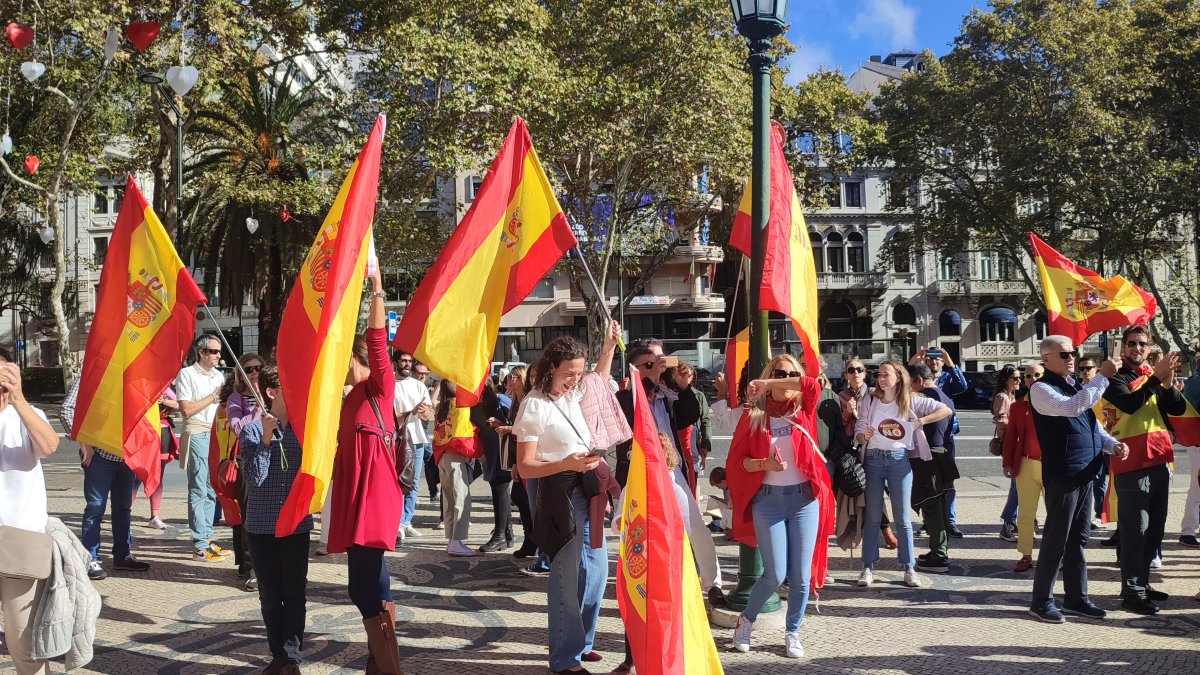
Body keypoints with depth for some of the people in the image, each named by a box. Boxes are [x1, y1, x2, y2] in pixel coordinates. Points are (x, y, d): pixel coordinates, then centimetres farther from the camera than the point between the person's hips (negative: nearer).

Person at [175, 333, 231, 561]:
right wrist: (213, 397, -7)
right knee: (198, 490, -6)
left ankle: (207, 538, 17)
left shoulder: (219, 376, 19)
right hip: (197, 434, -7)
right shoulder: (187, 374, -2)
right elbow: (186, 409, -11)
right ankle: (200, 546, -5)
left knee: (212, 490, 9)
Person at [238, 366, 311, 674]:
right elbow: (254, 478, -14)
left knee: (294, 592, 0)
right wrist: (265, 440, -23)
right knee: (270, 594, 9)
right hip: (261, 524, -1)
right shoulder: (252, 429, -6)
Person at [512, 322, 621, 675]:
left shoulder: (572, 394, 6)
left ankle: (580, 642, 28)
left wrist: (609, 345, 21)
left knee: (596, 569, 14)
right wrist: (567, 464, -28)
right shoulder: (535, 406, -15)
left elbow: (599, 382, 32)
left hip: (587, 489, 8)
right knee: (567, 575, -5)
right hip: (560, 493, -8)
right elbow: (525, 467, -15)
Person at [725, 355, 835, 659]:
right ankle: (746, 620, 21)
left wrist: (767, 384, -12)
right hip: (768, 499, -1)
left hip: (804, 498, 1)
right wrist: (765, 464, -18)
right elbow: (736, 461, -1)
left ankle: (792, 633, 23)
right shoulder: (754, 416, 3)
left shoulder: (803, 410, 6)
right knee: (775, 575, -4)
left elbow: (813, 386, -17)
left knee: (801, 575, 3)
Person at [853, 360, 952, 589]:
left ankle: (909, 568, 12)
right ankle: (868, 567, 11)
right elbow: (858, 433, 0)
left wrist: (921, 421, -12)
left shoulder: (911, 401, 0)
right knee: (872, 516, 6)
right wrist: (864, 436, -23)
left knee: (903, 517, 5)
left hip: (899, 459, -1)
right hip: (873, 459, 1)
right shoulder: (869, 401, 2)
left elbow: (946, 410, -1)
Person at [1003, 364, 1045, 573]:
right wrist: (1007, 463, 3)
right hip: (1026, 464, 1)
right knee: (1026, 513, 4)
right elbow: (1010, 436, 8)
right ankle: (1026, 556, 9)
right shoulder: (1017, 406, 8)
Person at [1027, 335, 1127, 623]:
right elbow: (1071, 407, -26)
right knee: (1056, 539, -4)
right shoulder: (1041, 389, -9)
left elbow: (1091, 424, 23)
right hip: (1061, 475, -8)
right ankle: (1041, 601, 5)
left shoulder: (1076, 387, 18)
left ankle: (1076, 598, 23)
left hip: (1085, 473, 8)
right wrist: (1102, 376, -24)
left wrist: (1112, 444, 5)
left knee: (1078, 538, 14)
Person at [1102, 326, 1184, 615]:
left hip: (1159, 460, 7)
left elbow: (1179, 409, 3)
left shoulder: (1156, 375, 15)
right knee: (1135, 530, -8)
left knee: (1154, 528, 13)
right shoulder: (1116, 378, -3)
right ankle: (1132, 593, -5)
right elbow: (1130, 403, -23)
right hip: (1131, 463, -7)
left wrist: (1169, 384, -14)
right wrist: (1156, 378, -24)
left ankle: (1141, 583, 23)